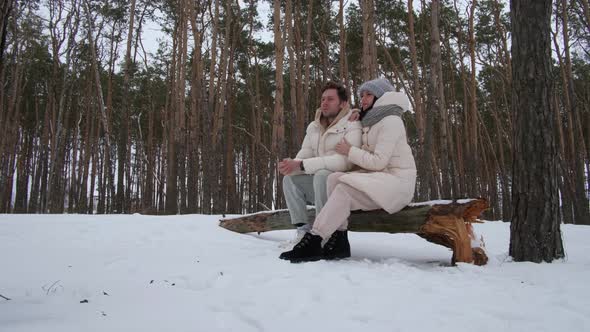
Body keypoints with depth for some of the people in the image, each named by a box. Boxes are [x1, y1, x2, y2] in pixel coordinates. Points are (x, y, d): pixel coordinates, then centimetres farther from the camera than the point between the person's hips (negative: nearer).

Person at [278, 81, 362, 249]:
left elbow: (344, 161, -26)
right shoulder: (314, 127, 10)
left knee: (322, 175, -33)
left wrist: (302, 165, -30)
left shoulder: (352, 125, -12)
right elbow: (304, 154, 3)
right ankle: (304, 230, -10)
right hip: (321, 183, 7)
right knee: (290, 179, -11)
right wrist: (292, 164, -24)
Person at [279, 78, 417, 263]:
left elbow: (378, 161, -16)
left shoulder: (391, 121, -6)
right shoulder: (371, 123, 23)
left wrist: (350, 151, -8)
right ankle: (338, 240, -21)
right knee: (334, 178, -15)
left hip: (396, 181, -8)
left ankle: (313, 241, -25)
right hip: (378, 178, 8)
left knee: (345, 189, -28)